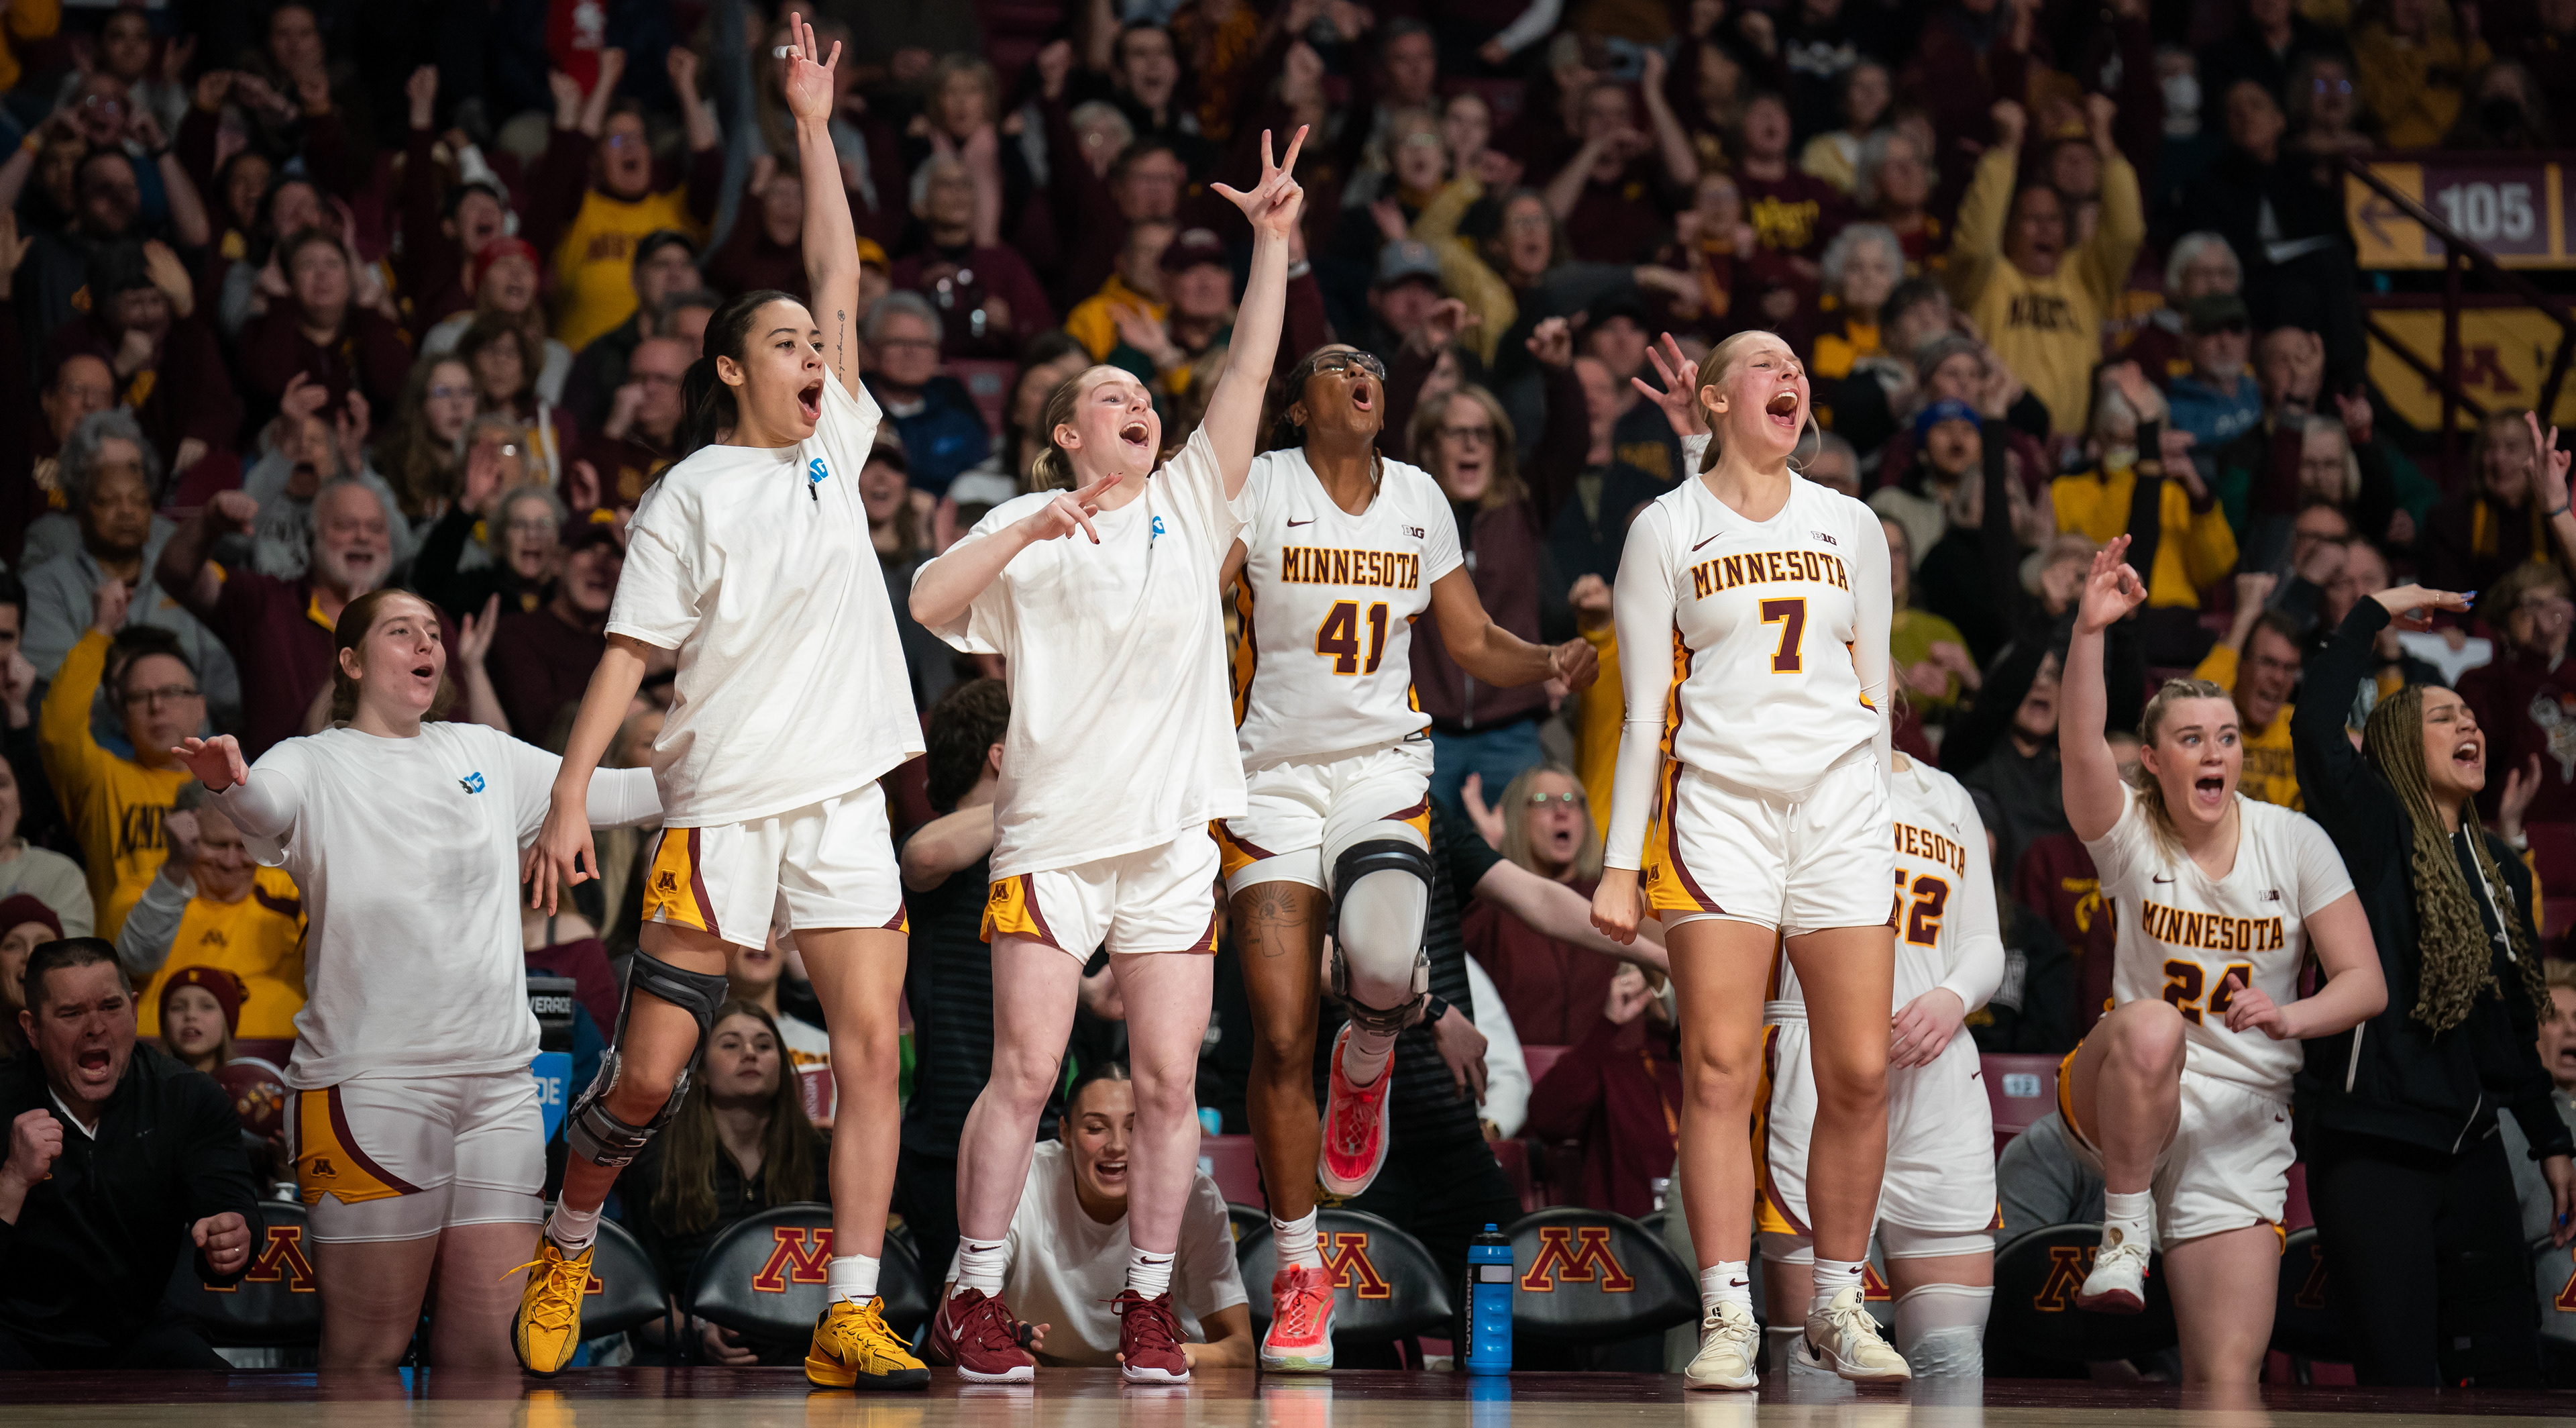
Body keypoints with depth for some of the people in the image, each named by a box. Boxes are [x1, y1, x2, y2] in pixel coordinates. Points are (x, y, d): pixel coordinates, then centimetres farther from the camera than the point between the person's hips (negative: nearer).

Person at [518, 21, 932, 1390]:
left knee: (869, 1046, -6)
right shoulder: (690, 495, -1)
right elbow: (627, 653, -4)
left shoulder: (832, 449, 12)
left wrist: (812, 123, 11)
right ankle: (565, 1250, 20)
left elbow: (838, 279, 11)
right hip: (719, 803, -4)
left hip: (844, 798, 5)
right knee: (650, 1068, -5)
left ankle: (850, 1317, -6)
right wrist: (569, 800, -12)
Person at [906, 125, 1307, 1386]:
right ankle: (974, 1299, -1)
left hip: (1175, 830, 2)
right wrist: (1031, 528, -15)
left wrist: (1273, 242, -3)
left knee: (1168, 1080, 0)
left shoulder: (1191, 501, 14)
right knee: (1025, 1069, -7)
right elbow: (928, 603, -6)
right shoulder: (1027, 524, 8)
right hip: (1052, 827, -2)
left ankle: (1148, 1305, 7)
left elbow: (1249, 374, 5)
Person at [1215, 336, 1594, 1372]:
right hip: (1273, 779, -2)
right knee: (1281, 1041, -6)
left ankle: (1366, 1066, 9)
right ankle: (1299, 1277, 8)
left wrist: (1549, 663, -4)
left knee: (1382, 963, -29)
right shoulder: (1256, 488, -3)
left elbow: (1472, 642, 15)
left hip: (1382, 769, 2)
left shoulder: (1420, 500, 9)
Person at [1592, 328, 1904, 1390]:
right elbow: (1644, 708, 5)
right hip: (1718, 803, -3)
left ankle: (1837, 1303, 9)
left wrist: (1877, 827, 18)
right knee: (1720, 1067, -10)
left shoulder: (1851, 526, 14)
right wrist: (1621, 861, 1)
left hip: (1839, 806, 3)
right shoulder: (1667, 529, 6)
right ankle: (1726, 1318, -8)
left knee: (1860, 1071, -4)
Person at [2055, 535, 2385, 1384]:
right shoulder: (2130, 833, -4)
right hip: (2126, 1108, -1)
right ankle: (2126, 1229, -21)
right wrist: (2089, 633, -41)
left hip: (2243, 1120, 1)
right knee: (2150, 1024, -38)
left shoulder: (2295, 843, 0)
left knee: (2228, 1377, -9)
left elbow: (2366, 983, -4)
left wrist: (2289, 1017, -25)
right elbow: (2080, 748, -25)